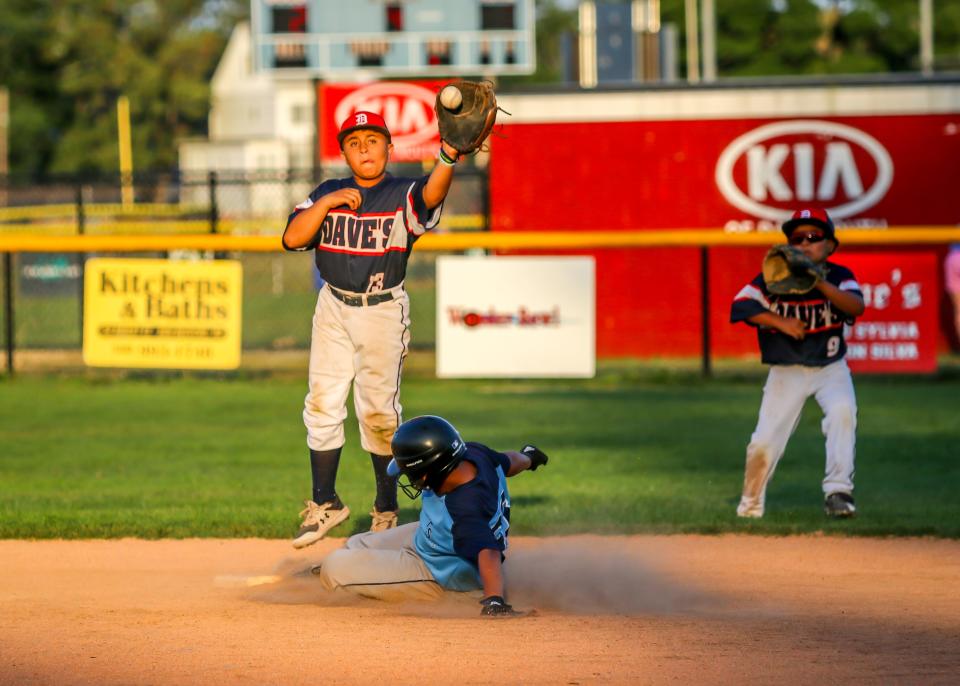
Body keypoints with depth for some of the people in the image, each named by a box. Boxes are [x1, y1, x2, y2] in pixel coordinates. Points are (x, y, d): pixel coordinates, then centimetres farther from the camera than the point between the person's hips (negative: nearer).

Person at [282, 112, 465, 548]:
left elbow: (432, 194, -30)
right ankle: (325, 503, 17)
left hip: (383, 311, -4)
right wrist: (326, 203, -16)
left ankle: (386, 508, 10)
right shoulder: (327, 194, 7)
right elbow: (293, 238, -4)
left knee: (378, 410, -4)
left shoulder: (404, 196, -6)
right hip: (333, 308, 4)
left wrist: (448, 157, -50)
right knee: (322, 405, 5)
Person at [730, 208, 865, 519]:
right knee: (763, 443, -7)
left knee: (842, 410, -30)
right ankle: (750, 504, 17)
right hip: (786, 372, 0)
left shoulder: (839, 277, -3)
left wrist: (820, 284, -34)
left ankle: (838, 491, -25)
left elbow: (856, 307, -21)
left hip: (831, 367, 0)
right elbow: (741, 305, -12)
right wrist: (780, 322, -22)